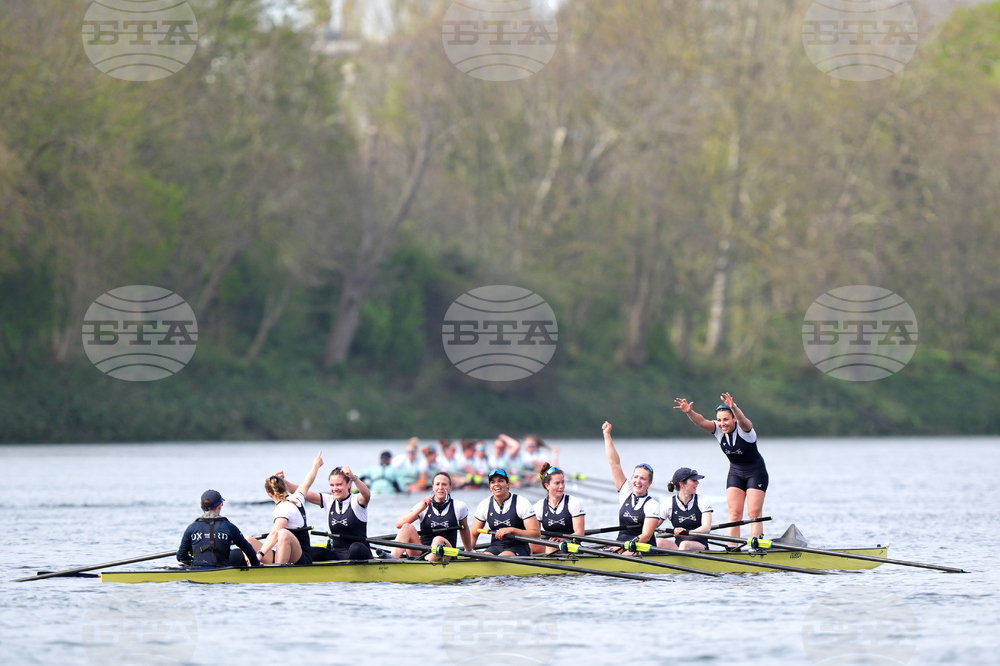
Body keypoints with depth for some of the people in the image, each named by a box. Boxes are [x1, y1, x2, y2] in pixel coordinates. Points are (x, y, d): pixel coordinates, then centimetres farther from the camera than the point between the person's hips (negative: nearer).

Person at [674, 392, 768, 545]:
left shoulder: (744, 428, -22)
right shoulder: (718, 430, -9)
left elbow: (742, 420, -45)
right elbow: (701, 422, -25)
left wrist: (733, 408, -67)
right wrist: (689, 412, -46)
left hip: (756, 473, -5)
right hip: (735, 473, 5)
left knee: (754, 514, -10)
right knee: (734, 514, -4)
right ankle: (732, 550, -7)